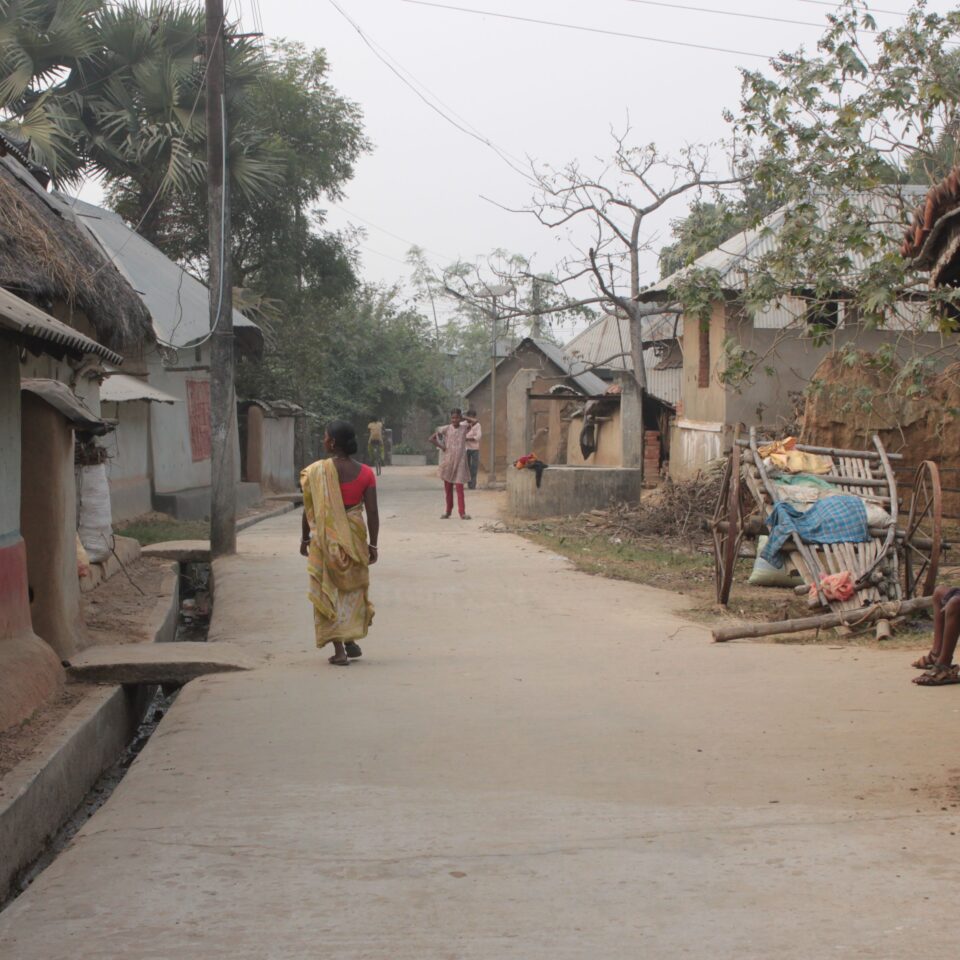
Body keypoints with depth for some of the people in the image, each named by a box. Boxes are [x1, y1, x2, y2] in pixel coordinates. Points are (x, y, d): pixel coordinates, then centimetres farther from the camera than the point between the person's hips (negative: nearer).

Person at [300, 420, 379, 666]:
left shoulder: (317, 471, -10)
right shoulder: (365, 473, -4)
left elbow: (309, 509, -6)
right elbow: (372, 512, -4)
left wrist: (305, 538, 6)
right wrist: (373, 544, 4)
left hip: (325, 538, -2)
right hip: (354, 537, 2)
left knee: (329, 590, 6)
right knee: (353, 589, 21)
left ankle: (339, 650, 2)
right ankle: (351, 639, 26)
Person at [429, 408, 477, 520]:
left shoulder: (464, 428, 2)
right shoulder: (446, 429, 0)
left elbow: (475, 421, 1)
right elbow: (432, 438, 1)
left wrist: (463, 419, 3)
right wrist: (441, 447, -5)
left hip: (460, 462, -1)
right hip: (448, 461, 1)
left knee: (459, 488, -7)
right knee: (448, 488, 8)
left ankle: (462, 512, -11)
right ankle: (448, 512, 17)